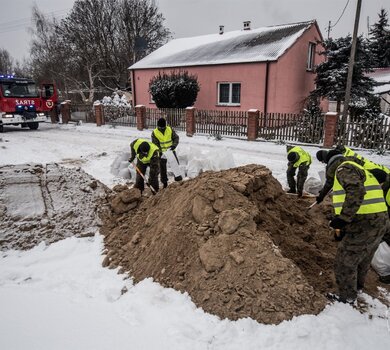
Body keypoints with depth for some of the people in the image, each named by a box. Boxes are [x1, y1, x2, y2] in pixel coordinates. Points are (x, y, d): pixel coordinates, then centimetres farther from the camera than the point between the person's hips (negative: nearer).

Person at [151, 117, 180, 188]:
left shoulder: (170, 130, -7)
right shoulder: (154, 133, -11)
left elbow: (176, 137, -2)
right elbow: (155, 145, -13)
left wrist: (174, 145, -21)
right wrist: (160, 152, -25)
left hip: (171, 150, 1)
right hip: (161, 152, -1)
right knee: (162, 168, 7)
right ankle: (164, 182, 19)